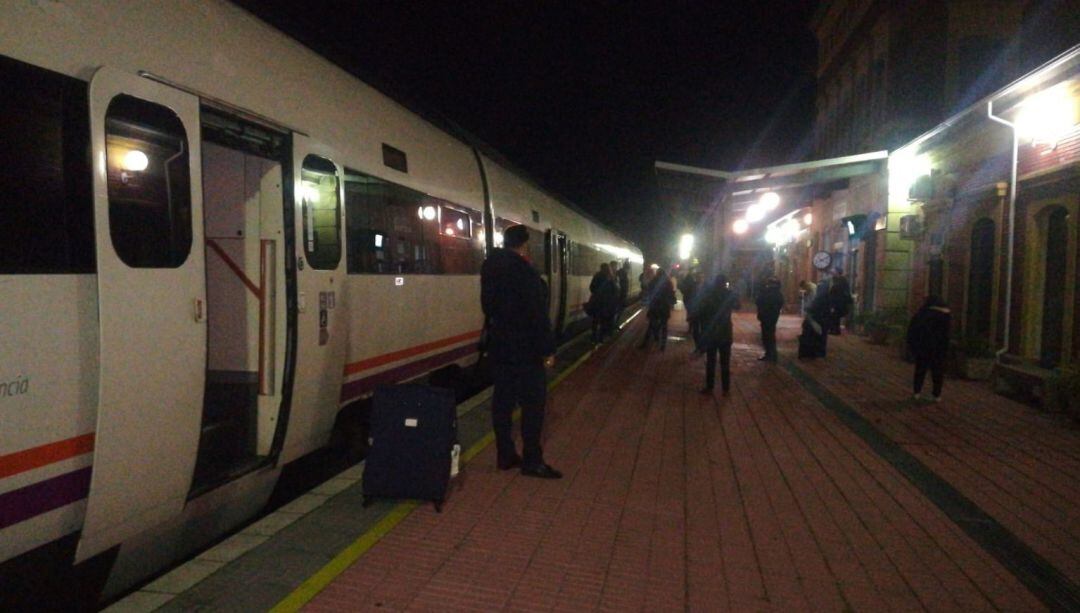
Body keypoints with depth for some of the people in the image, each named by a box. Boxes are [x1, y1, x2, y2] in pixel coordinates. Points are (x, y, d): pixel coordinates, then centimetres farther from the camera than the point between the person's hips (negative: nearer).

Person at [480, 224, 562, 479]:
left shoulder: (491, 269, 9)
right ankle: (532, 461, 0)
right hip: (524, 349, -8)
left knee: (503, 400, 10)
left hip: (499, 346, 8)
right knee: (533, 402, -2)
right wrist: (547, 349, -13)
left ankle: (505, 455, 17)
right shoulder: (525, 272, -15)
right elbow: (537, 315, -17)